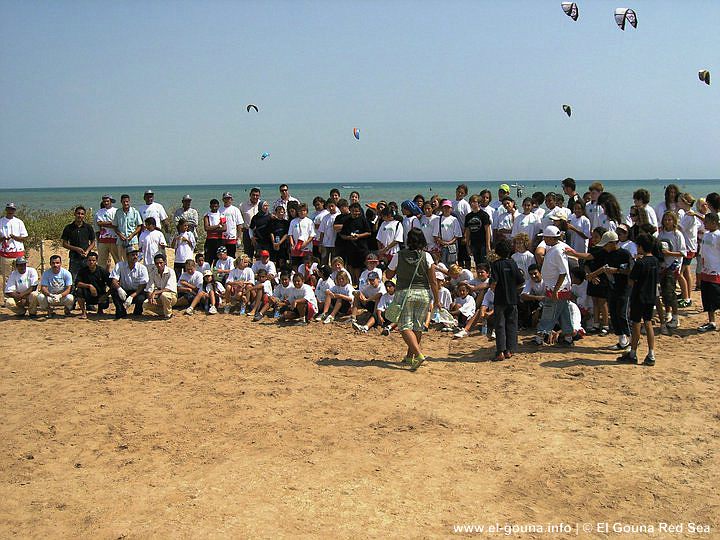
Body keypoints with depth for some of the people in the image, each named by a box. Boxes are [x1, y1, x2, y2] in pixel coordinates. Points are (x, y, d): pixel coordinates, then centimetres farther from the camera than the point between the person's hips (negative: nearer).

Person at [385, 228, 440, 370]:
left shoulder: (398, 256, -5)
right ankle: (409, 356, 24)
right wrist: (436, 299, 5)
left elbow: (389, 275, 7)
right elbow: (433, 281, -3)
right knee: (418, 327, 14)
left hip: (404, 293, -2)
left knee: (405, 326, -1)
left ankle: (418, 354, -20)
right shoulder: (426, 256, -3)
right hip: (423, 294, 2)